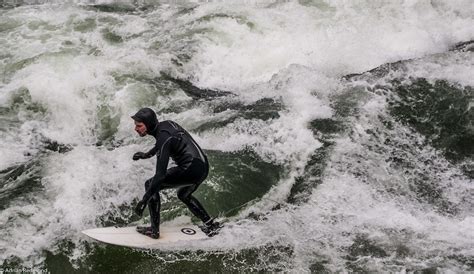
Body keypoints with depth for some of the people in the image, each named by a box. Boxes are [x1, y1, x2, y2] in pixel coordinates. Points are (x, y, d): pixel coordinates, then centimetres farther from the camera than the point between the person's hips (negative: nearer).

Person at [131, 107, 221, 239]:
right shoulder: (166, 124, 6)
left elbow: (160, 174, -25)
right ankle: (211, 224, 34)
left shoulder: (163, 138, -20)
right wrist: (147, 154, 33)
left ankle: (154, 230, -1)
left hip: (191, 169, -10)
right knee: (183, 195, 33)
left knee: (150, 184, -2)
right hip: (204, 166, 10)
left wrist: (144, 200, -24)